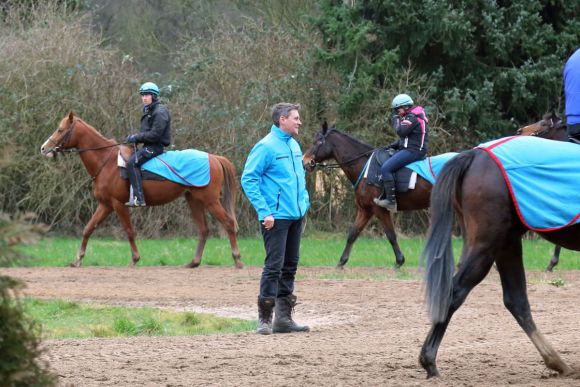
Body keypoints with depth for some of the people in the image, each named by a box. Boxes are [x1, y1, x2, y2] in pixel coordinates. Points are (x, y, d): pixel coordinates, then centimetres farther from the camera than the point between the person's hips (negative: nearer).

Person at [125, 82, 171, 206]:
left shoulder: (159, 112, -13)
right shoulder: (148, 111, 19)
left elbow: (155, 134, -21)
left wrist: (137, 137, -17)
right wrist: (135, 138, 5)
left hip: (156, 146, -11)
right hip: (148, 145, 11)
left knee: (132, 162, -26)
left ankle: (138, 199, -33)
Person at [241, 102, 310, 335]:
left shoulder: (294, 146, 13)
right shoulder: (266, 147, -12)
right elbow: (248, 179, -15)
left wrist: (304, 201, 14)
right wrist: (264, 211, -19)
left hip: (296, 216, 9)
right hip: (276, 218, -9)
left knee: (290, 266, 11)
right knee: (274, 265, -11)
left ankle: (284, 318, 18)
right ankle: (265, 319, -8)